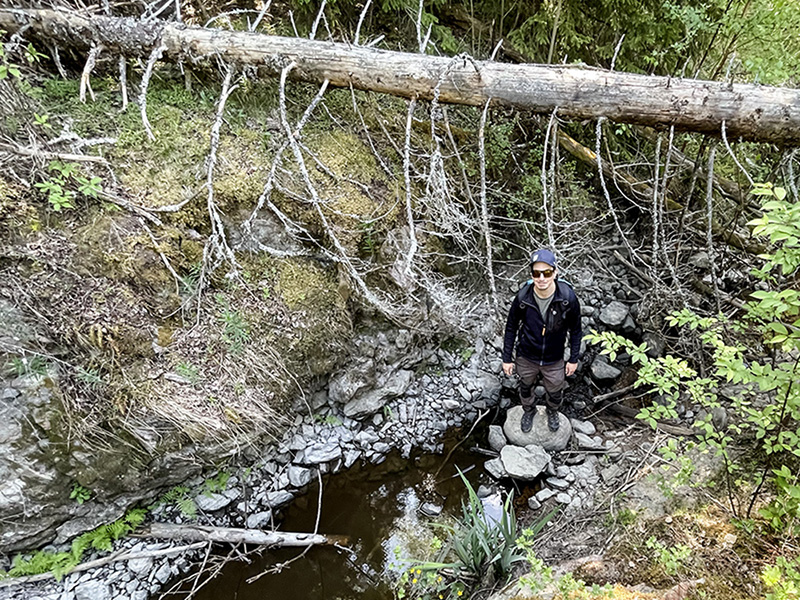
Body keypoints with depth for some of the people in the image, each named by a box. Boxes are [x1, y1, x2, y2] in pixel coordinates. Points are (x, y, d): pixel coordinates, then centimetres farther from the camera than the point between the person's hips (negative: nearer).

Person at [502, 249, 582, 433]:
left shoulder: (568, 298, -25)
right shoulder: (522, 297, -24)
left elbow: (575, 330, -8)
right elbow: (511, 328, -8)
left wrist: (573, 359, -1)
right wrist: (507, 358, -3)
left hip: (554, 360, 0)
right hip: (526, 358, 0)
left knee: (555, 393, 23)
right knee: (525, 388, 26)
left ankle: (553, 412, 59)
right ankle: (528, 411, 59)